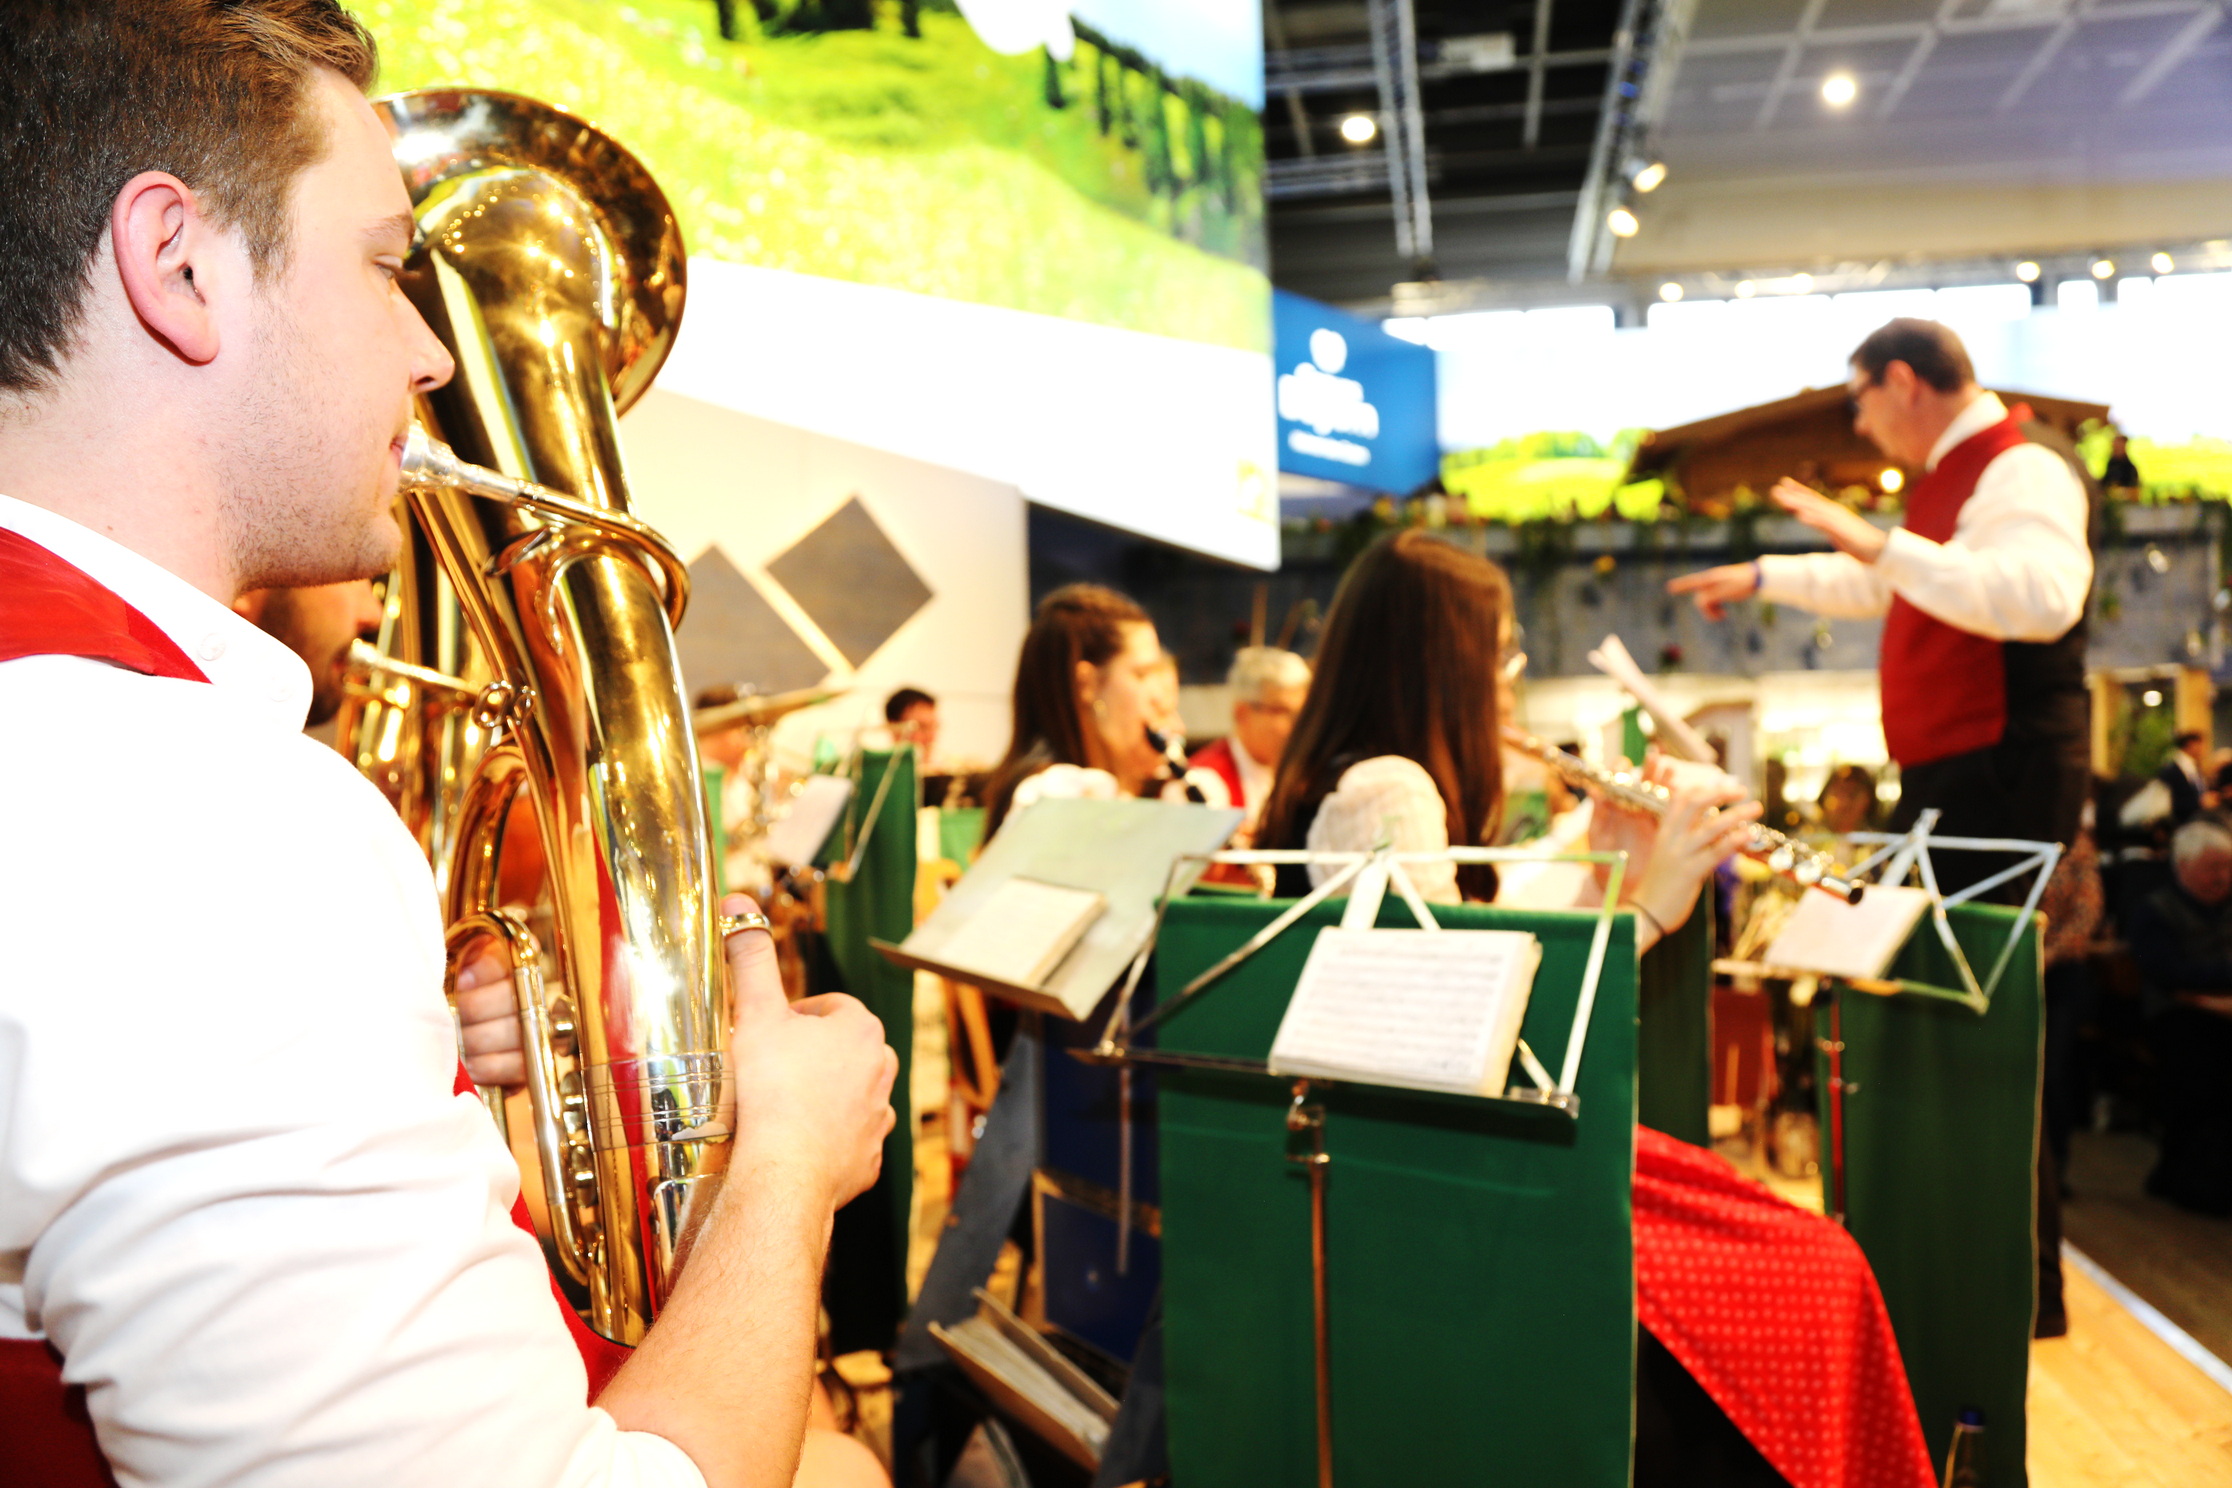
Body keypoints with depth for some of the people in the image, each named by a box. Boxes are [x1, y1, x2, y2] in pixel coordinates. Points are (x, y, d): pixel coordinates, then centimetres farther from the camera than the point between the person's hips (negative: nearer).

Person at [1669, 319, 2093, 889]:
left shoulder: (2023, 472, -14)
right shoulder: (1949, 478, 20)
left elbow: (2045, 598, -33)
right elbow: (1876, 584, 37)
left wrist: (1883, 547, -34)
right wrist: (1763, 575, 38)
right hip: (1942, 777, 10)